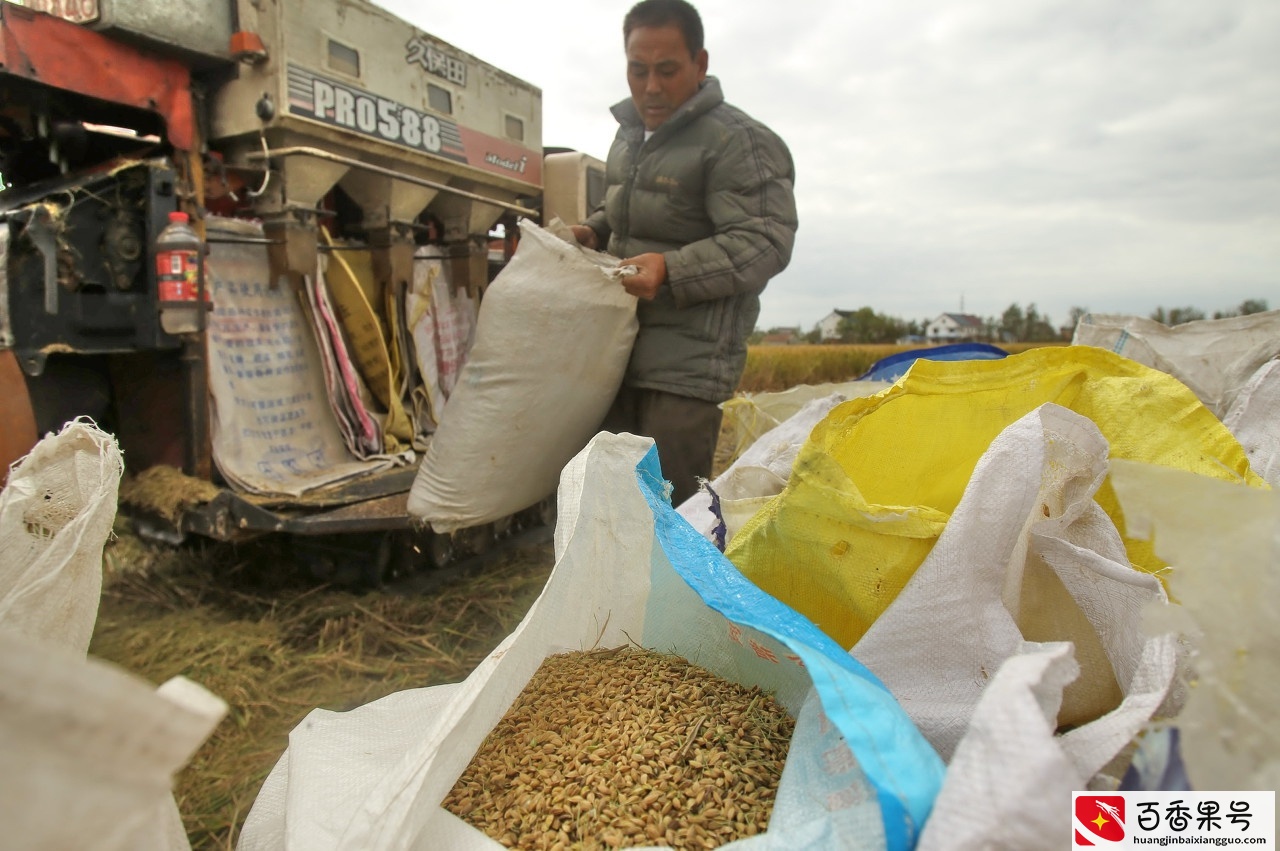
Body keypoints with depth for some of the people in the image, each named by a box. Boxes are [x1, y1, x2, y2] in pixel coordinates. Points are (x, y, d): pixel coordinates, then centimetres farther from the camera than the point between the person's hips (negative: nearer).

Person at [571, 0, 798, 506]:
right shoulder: (628, 135, 18)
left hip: (687, 367, -8)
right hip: (620, 351, 8)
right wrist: (592, 234, 11)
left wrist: (673, 271, -27)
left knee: (672, 509, -5)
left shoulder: (737, 142, -9)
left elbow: (765, 242, -17)